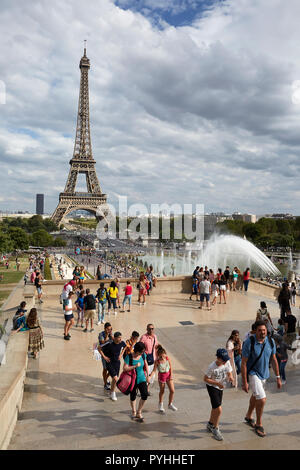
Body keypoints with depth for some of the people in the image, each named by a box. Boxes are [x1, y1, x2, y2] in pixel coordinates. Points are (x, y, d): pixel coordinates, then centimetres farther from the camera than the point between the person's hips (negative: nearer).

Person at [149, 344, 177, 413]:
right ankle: (160, 404, 38)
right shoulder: (157, 361, -21)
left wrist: (171, 374, -6)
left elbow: (170, 367, 0)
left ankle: (170, 404, 24)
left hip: (168, 375, 3)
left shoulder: (168, 358, -13)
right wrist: (150, 376, -32)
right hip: (161, 376, -3)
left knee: (172, 390, 0)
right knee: (162, 391, 13)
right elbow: (154, 370, -18)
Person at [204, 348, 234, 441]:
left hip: (220, 387, 6)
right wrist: (217, 383, -26)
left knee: (215, 408, 19)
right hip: (212, 387, -6)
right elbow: (205, 379, -18)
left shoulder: (227, 362, -14)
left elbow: (229, 372, 2)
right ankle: (215, 429, 10)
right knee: (219, 409, -12)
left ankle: (210, 425, 42)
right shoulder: (212, 367, -28)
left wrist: (230, 377, -21)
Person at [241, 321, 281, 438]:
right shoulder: (249, 343, -25)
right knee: (262, 399, -14)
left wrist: (278, 377, 4)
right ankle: (259, 425, 10)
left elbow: (274, 360, 3)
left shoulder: (270, 341, -9)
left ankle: (248, 417, 46)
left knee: (255, 396, 23)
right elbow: (243, 363, -20)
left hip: (264, 374, 6)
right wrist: (244, 382, -19)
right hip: (252, 374, -6)